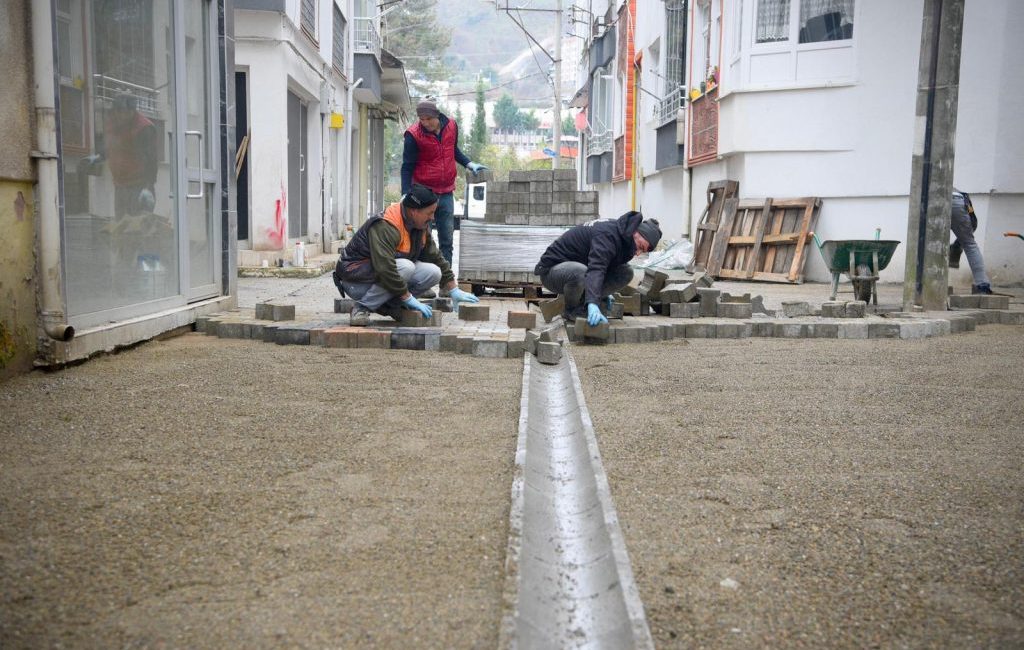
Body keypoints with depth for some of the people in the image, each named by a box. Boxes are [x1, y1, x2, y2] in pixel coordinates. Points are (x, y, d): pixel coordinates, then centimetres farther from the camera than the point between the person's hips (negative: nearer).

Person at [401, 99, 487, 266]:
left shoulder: (451, 126, -1)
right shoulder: (413, 135, -13)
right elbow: (407, 167, -11)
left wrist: (469, 164, 5)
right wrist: (406, 195, -19)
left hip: (446, 192, 4)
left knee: (447, 238, 8)